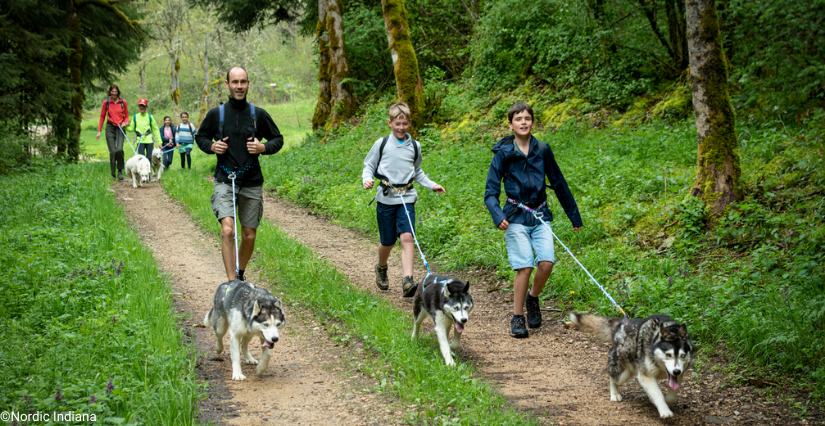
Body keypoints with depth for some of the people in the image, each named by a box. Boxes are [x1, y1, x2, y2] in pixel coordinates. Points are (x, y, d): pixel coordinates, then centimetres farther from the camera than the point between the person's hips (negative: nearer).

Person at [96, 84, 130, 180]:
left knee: (119, 149, -18)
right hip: (110, 127, 0)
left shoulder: (123, 102, 6)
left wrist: (125, 123, -7)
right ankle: (112, 174, 3)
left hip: (120, 128, 0)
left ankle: (120, 171, 0)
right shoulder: (106, 103, 5)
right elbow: (102, 117, 11)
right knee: (112, 151, -7)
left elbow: (126, 116, 14)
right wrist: (99, 131, 8)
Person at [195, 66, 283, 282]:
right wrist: (211, 147, -5)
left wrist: (264, 148, -7)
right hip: (224, 181, -2)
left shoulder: (259, 115, 2)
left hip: (252, 182, 2)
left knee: (249, 236, 9)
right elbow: (200, 136, 16)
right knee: (228, 231, -20)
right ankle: (231, 281, -20)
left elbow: (278, 139, 14)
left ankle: (240, 275, 32)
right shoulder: (216, 114, 1)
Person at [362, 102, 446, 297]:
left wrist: (432, 185, 10)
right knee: (388, 242, 7)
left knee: (407, 237, -17)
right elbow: (369, 166, 8)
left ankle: (407, 280, -25)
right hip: (386, 199, -1)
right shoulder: (381, 144, 1)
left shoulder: (414, 146, 9)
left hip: (407, 198, 1)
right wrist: (367, 179, -12)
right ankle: (381, 268, 39)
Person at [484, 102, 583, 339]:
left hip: (540, 216, 3)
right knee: (525, 266, -13)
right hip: (516, 218, -3)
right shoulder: (503, 154, -2)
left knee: (547, 262, -14)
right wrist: (498, 216, -20)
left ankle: (533, 298, 15)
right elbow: (491, 192, -2)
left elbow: (558, 183, 16)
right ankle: (517, 318, 2)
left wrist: (574, 215, 20)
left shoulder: (542, 150, 6)